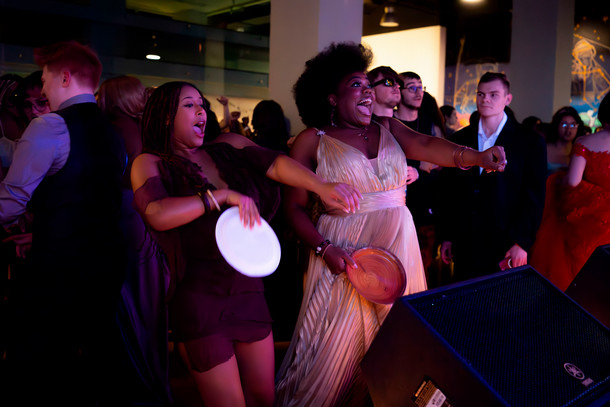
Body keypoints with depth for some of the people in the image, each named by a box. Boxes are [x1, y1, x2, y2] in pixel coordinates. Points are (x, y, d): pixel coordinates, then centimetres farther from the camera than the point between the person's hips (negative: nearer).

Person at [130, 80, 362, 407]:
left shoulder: (228, 147, 7)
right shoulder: (150, 163, -3)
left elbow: (276, 163, -9)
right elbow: (158, 215, -21)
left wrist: (321, 186, -26)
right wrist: (223, 196, -23)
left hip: (248, 291, 4)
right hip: (199, 300, -4)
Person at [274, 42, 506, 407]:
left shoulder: (389, 128, 9)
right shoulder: (313, 140, -3)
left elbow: (426, 146, -9)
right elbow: (295, 206, -5)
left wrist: (477, 157, -27)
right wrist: (324, 249, -18)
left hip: (398, 247, 4)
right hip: (346, 253, -4)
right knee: (337, 352, 3)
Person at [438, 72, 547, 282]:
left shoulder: (530, 142, -1)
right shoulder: (459, 140, 8)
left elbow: (534, 197, -4)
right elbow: (448, 192, 9)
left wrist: (522, 243, -10)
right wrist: (446, 237, 6)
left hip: (505, 248, -2)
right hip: (464, 245, 3)